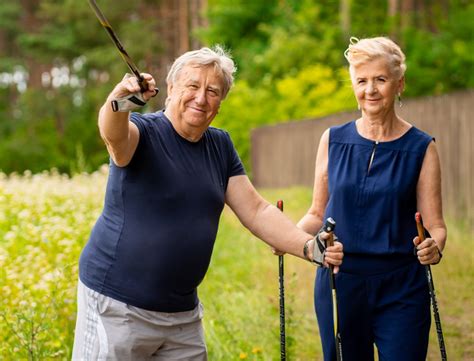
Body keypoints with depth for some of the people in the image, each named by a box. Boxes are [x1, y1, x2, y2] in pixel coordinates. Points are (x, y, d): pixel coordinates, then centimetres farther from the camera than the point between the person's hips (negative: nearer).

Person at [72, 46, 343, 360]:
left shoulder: (220, 145, 7)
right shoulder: (142, 132, -10)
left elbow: (257, 211, 5)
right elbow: (113, 134, -34)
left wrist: (309, 247, -9)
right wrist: (119, 102, -56)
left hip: (182, 311, 6)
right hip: (117, 306, -6)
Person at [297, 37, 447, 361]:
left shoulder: (421, 148, -1)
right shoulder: (334, 140, 5)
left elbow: (435, 225, -1)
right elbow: (317, 214, 11)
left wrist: (434, 247, -23)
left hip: (401, 289, -2)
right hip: (338, 283, 2)